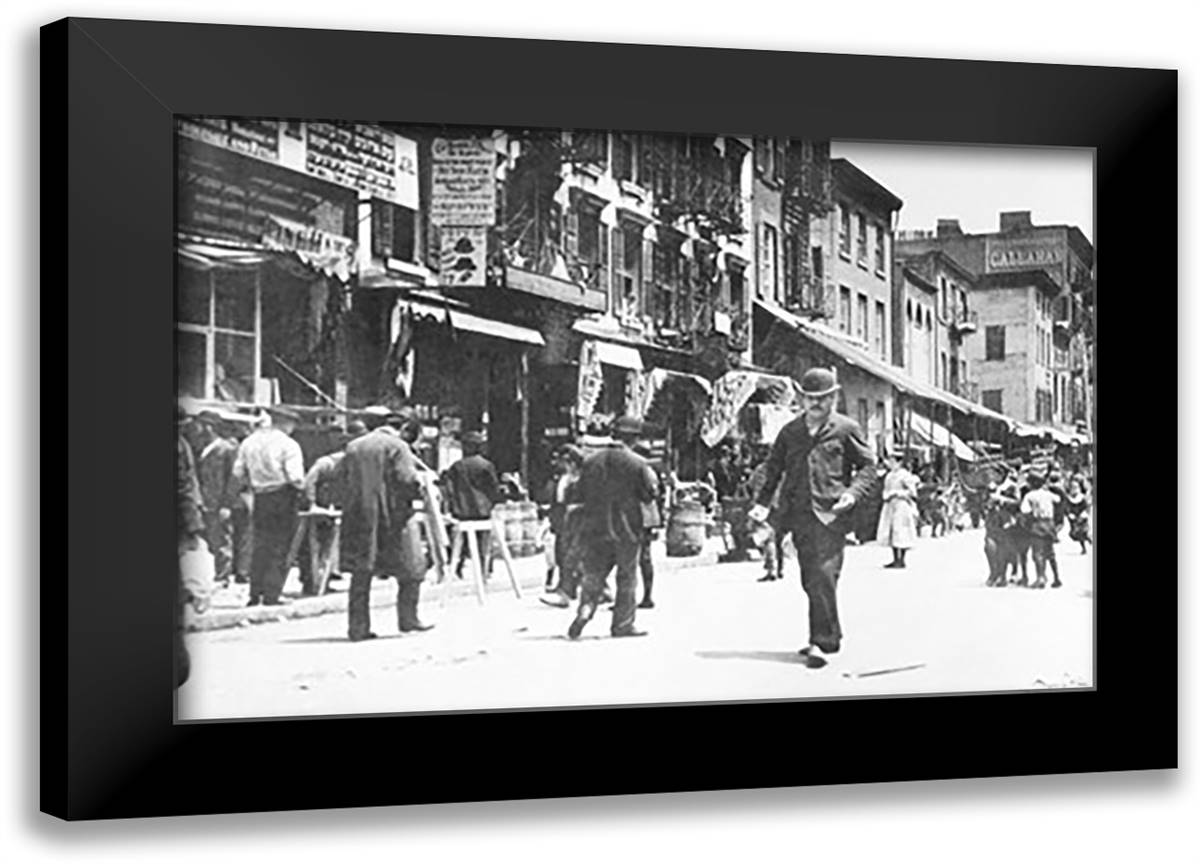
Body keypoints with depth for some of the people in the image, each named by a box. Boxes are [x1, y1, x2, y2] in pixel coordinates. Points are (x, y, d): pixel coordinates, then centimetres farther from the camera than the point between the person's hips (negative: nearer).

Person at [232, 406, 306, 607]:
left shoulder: (249, 441, 5)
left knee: (260, 545, 14)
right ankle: (271, 595, 1)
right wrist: (301, 487, 2)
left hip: (259, 498, 5)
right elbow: (295, 477, -19)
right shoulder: (288, 445, -12)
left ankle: (255, 594, 15)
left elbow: (238, 471, 7)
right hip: (283, 497, -5)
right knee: (279, 548, 2)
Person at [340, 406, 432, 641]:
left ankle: (358, 627, 6)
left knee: (360, 573, 8)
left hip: (359, 519, 5)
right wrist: (420, 491, 4)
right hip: (393, 518, -5)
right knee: (410, 570, 9)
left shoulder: (352, 448, 11)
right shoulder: (396, 446, -5)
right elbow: (407, 480, -14)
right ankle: (408, 619, 10)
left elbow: (345, 483, 11)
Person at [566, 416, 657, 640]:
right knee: (627, 577, 8)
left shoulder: (590, 461, 1)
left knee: (593, 574, 10)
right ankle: (622, 623, 11)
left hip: (594, 527, 3)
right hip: (626, 528, -3)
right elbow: (649, 495, -5)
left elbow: (582, 493, 9)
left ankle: (585, 609, -12)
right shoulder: (637, 463, -10)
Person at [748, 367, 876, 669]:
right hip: (799, 513, 5)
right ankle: (830, 635, 22)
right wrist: (762, 502, 7)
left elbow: (867, 466, 6)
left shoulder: (846, 429, 3)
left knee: (823, 576, -15)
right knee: (810, 580, 8)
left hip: (831, 514, -5)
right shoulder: (790, 431, 13)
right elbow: (774, 467, 19)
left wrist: (853, 493, -11)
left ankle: (822, 642, -14)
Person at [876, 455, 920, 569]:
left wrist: (897, 493, -14)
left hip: (901, 506, -9)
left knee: (901, 534, -8)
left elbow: (912, 491, -13)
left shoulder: (904, 475, -9)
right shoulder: (890, 475, 16)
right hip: (890, 506, 9)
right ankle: (895, 560, 14)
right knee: (891, 533, 8)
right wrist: (886, 496, 9)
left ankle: (902, 561, -4)